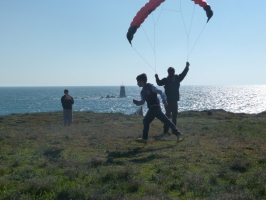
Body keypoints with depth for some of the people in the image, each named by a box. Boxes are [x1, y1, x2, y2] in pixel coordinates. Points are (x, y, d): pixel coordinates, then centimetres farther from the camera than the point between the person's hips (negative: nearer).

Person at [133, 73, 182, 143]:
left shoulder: (150, 87, -9)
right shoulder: (142, 92, 15)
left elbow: (160, 92, -12)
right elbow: (142, 101, 20)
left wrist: (164, 100, -21)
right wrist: (137, 102, 2)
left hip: (155, 107, -8)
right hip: (152, 108, 8)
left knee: (146, 121, -5)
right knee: (166, 120, 8)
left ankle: (144, 138, 2)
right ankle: (177, 133, 11)